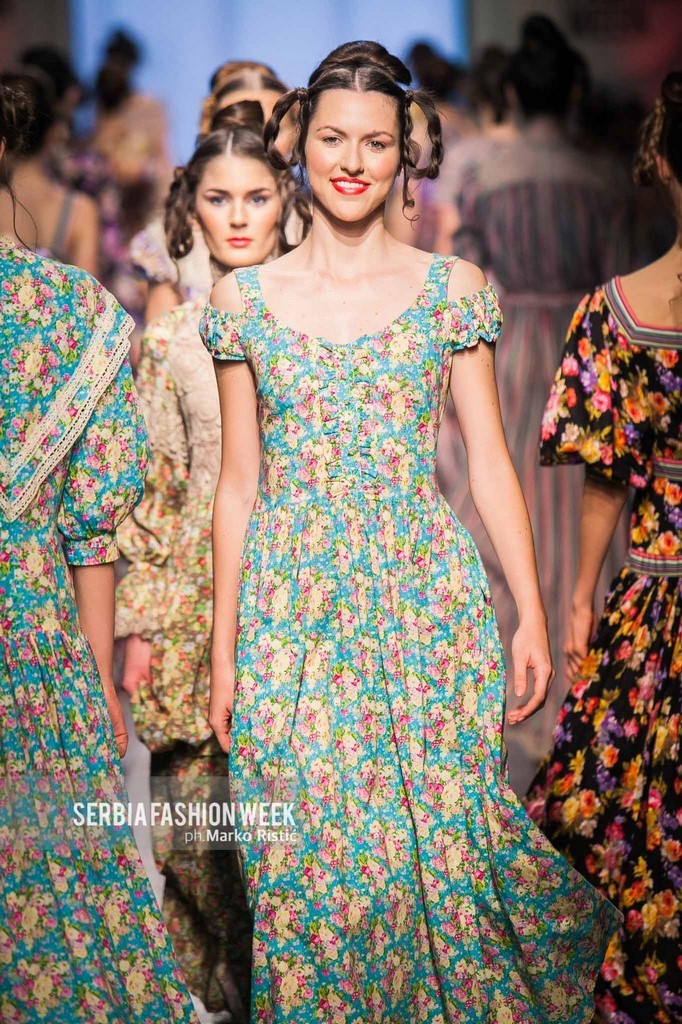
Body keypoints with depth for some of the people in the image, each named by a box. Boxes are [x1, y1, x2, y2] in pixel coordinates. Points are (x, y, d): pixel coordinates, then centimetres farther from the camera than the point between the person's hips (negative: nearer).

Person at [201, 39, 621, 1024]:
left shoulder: (452, 289, 2)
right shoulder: (244, 299, 5)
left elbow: (490, 461, 4)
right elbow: (239, 482, 7)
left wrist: (531, 609, -2)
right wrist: (224, 648, 6)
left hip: (427, 598, -1)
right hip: (292, 609, 1)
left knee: (443, 831, 1)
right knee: (307, 848, 3)